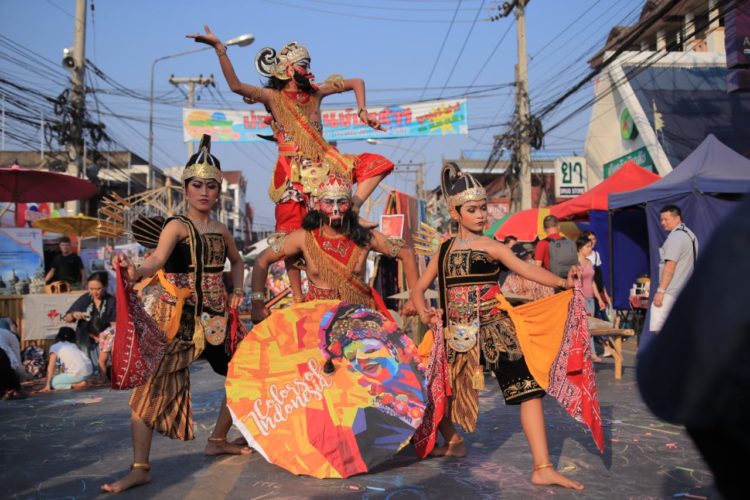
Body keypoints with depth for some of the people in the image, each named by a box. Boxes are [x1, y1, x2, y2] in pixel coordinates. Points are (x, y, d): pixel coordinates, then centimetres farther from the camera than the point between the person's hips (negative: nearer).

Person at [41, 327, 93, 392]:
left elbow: (51, 367, 4)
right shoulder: (73, 345, 28)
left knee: (53, 382, 12)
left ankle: (76, 385, -6)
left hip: (78, 373, -7)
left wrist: (48, 385, 6)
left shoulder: (54, 347, 11)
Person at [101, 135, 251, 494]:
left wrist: (237, 291, 11)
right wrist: (135, 273, -49)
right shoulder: (177, 225, -8)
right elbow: (158, 258, -28)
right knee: (152, 381, -14)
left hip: (216, 314, 6)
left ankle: (218, 440, 30)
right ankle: (140, 468, -4)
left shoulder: (221, 230, 9)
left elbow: (237, 261, 27)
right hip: (178, 315, -6)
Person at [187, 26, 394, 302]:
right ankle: (297, 297, 6)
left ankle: (351, 211, -10)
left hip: (323, 164, 5)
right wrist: (219, 48, -27)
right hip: (292, 173, -4)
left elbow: (356, 82, 18)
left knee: (378, 164, -1)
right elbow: (236, 85, -19)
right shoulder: (273, 97, -2)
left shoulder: (315, 92, 9)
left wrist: (362, 111, 5)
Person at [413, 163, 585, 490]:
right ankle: (452, 442, 40)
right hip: (458, 333, 3)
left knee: (528, 389, -13)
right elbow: (419, 288, 14)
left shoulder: (491, 247, -2)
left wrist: (563, 282, -34)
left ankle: (542, 469, -8)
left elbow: (525, 269, -18)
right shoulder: (445, 249, 7)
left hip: (494, 329, -3)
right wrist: (423, 313, -5)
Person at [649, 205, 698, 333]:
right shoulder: (690, 235, 16)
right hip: (685, 290, 10)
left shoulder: (675, 237, -13)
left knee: (657, 329, -10)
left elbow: (670, 266, -20)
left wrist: (660, 290, -20)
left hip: (671, 291, -10)